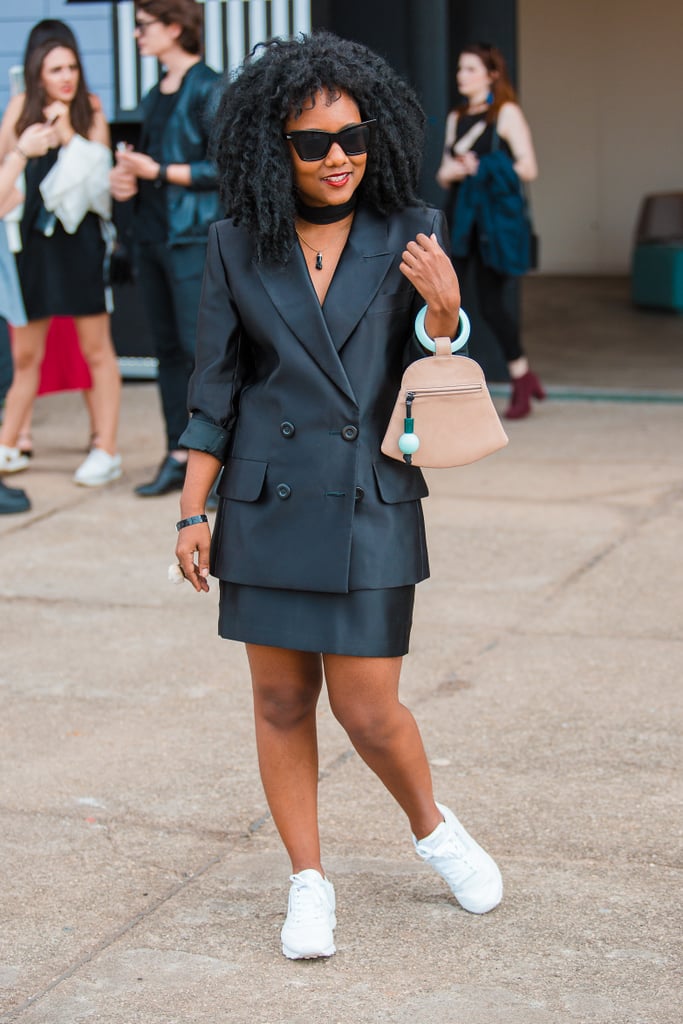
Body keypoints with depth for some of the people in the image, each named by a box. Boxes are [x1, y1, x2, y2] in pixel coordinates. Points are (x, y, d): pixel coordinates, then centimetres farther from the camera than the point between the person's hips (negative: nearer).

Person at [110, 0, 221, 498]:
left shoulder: (209, 89, -9)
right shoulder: (156, 96, 17)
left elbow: (225, 168, -15)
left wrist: (157, 171, -15)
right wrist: (125, 177, 2)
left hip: (195, 237, -8)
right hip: (153, 234, 8)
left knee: (202, 348, -11)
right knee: (169, 350, 10)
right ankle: (180, 457, 17)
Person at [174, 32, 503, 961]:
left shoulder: (408, 236, -1)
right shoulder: (238, 248, 1)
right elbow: (213, 391, 5)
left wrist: (445, 310, -19)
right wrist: (193, 512, 3)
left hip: (371, 503, -1)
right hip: (268, 502, 1)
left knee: (368, 709, -1)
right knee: (282, 700, 7)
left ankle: (432, 828, 29)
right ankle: (309, 884, 22)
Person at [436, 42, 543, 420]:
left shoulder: (506, 113, -1)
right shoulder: (456, 118, 18)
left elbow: (528, 168, -9)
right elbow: (443, 175, 17)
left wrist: (480, 167, -14)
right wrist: (452, 171, -6)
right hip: (459, 215, 6)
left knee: (490, 301, -6)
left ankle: (522, 381, 12)